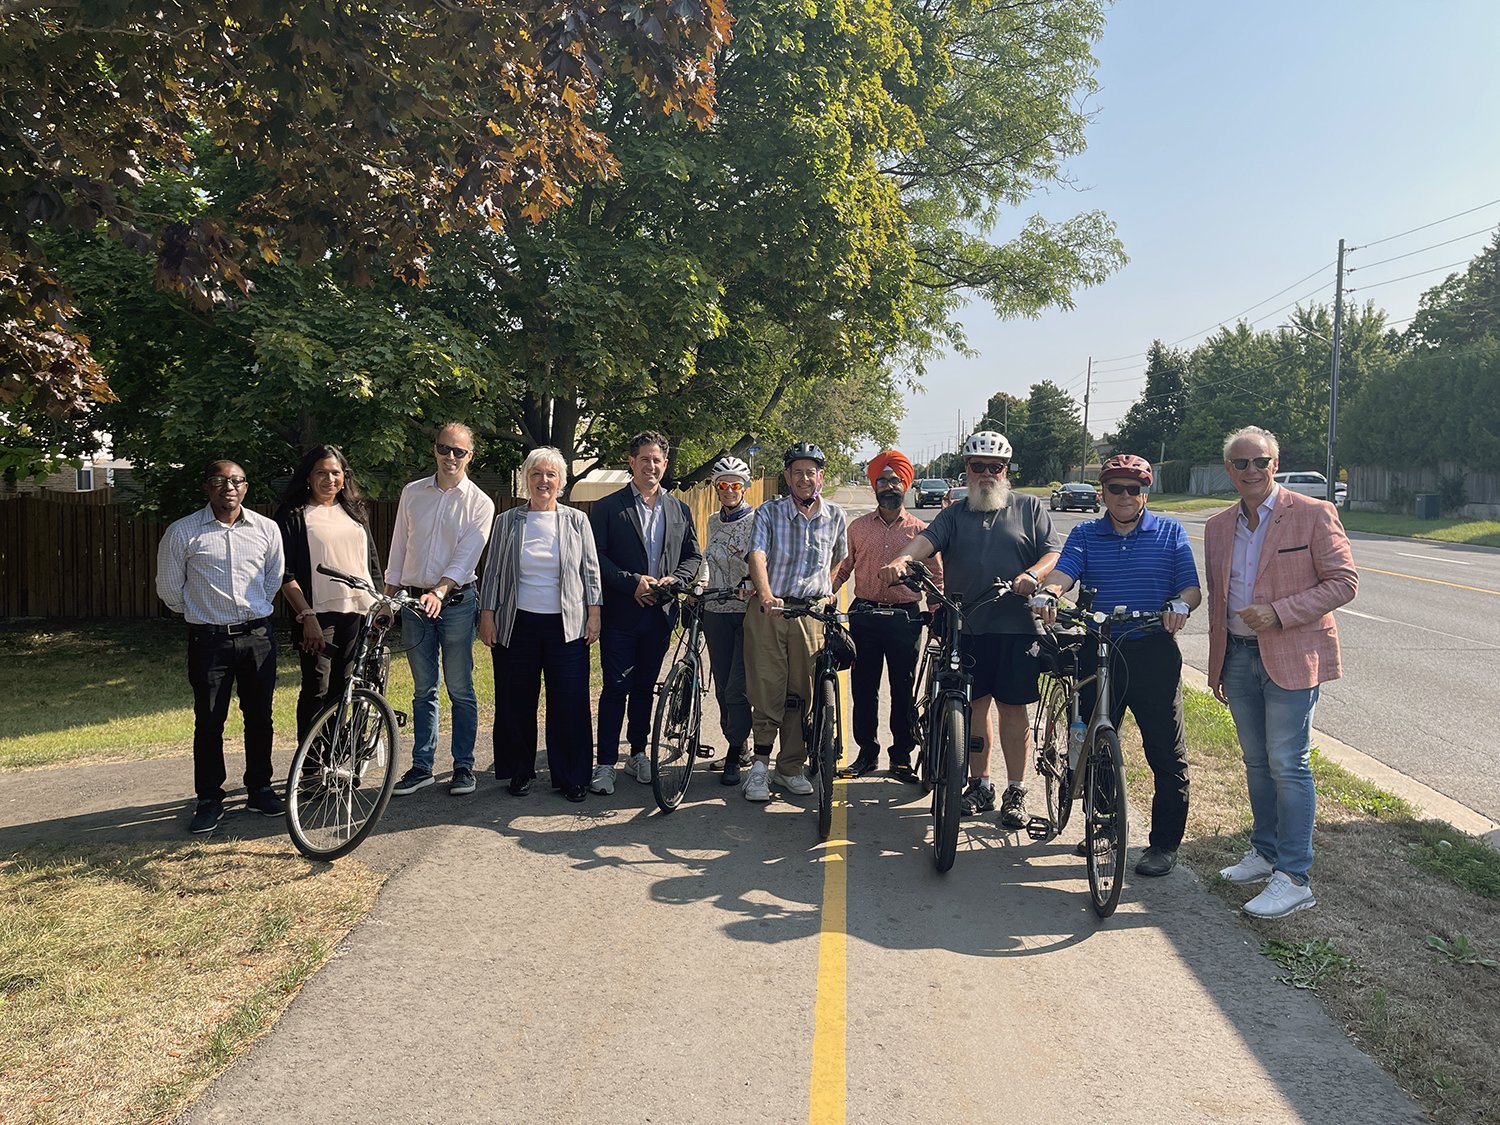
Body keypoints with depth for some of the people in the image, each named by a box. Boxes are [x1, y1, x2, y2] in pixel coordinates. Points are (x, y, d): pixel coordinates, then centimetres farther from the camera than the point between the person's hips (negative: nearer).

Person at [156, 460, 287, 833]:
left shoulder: (266, 528, 3)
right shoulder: (182, 532, -4)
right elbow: (170, 587, 6)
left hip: (258, 635, 2)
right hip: (209, 639, -2)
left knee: (260, 717, 10)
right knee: (208, 721, 2)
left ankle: (260, 789, 24)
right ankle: (209, 799, 15)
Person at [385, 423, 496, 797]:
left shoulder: (480, 503, -2)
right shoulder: (412, 493, 8)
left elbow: (467, 555, -14)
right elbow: (398, 548, 12)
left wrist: (439, 590, -28)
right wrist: (387, 598, 9)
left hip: (456, 601, -3)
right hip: (412, 599, 3)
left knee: (460, 689, 2)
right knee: (424, 690, 10)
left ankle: (463, 766, 12)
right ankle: (421, 766, 17)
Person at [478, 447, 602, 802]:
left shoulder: (576, 521, 7)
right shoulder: (507, 522, 7)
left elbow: (591, 571, 8)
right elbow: (492, 572, 8)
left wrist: (594, 615, 1)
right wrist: (487, 616, 2)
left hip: (566, 626, 0)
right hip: (517, 625, 1)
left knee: (570, 704, 0)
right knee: (516, 703, 6)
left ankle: (571, 777, 12)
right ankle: (520, 772, 22)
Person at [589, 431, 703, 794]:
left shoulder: (679, 510, 12)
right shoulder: (607, 507, 0)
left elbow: (693, 556, 14)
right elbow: (597, 556, -6)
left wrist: (674, 579, -6)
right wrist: (632, 582, -16)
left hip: (660, 612, 3)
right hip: (620, 612, -3)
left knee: (644, 686, 13)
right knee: (616, 688, -2)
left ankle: (638, 753, 26)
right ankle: (606, 763, 5)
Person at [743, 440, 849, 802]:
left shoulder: (835, 516, 7)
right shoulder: (769, 512, 0)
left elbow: (839, 560, 23)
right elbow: (757, 555, -15)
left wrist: (827, 593, 13)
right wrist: (766, 595, -31)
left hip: (812, 612, 2)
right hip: (768, 609, -2)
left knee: (802, 693, 5)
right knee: (766, 689, -3)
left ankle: (790, 768, 17)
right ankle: (760, 763, 10)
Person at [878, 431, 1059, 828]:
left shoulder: (1029, 507, 10)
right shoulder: (954, 514, 12)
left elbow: (1053, 553, 3)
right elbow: (928, 539, -7)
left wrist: (1032, 575, -19)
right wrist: (903, 559, -28)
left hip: (1016, 627, -2)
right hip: (966, 628, 2)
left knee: (1012, 707, 3)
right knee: (974, 705, 8)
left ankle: (1016, 792, 13)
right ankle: (980, 785, 21)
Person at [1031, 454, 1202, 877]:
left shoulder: (1170, 532, 7)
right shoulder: (1085, 535, 9)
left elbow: (1192, 588, 1)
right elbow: (1063, 572, -8)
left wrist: (1180, 605, -22)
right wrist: (1047, 593, -30)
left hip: (1154, 652, -2)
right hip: (1098, 651, 2)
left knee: (1167, 753, 1)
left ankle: (1165, 843, 14)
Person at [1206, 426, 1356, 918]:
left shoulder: (1313, 514, -8)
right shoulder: (1218, 527, 9)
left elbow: (1344, 581, -9)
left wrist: (1279, 612, -20)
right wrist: (1216, 665, 16)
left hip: (1291, 658, -6)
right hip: (1238, 655, 6)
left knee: (1288, 765, -5)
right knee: (1257, 762, 15)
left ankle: (1294, 877, 4)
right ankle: (1266, 853, 29)